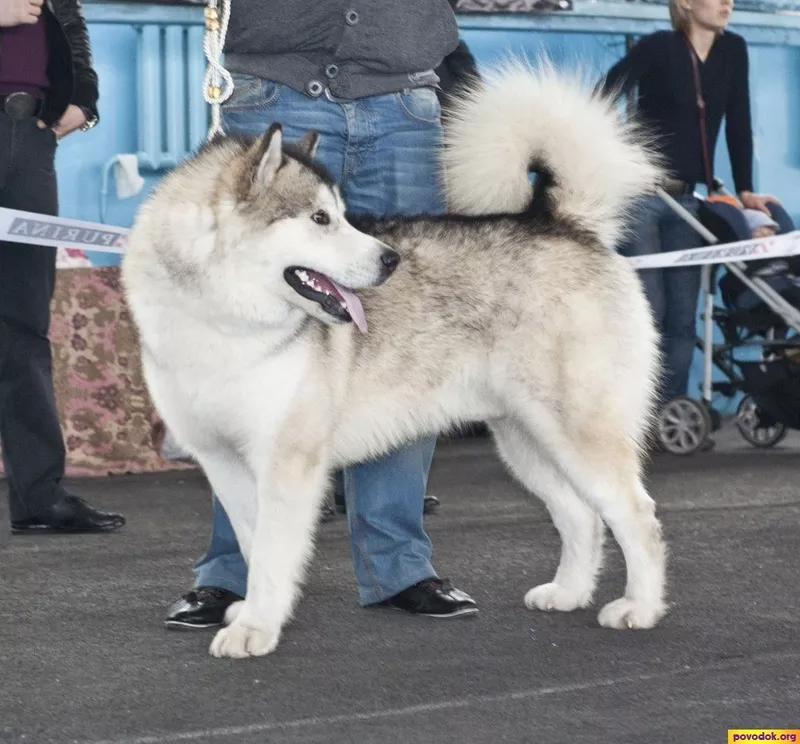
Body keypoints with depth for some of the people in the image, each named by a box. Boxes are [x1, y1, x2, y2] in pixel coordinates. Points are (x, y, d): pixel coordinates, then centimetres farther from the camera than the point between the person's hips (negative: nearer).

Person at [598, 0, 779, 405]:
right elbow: (600, 98, -12)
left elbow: (738, 123, 9)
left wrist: (745, 190, 4)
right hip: (640, 193, -5)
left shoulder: (734, 50, 7)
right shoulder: (659, 46, -8)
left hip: (686, 199, 5)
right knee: (647, 308, -9)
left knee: (683, 315, 3)